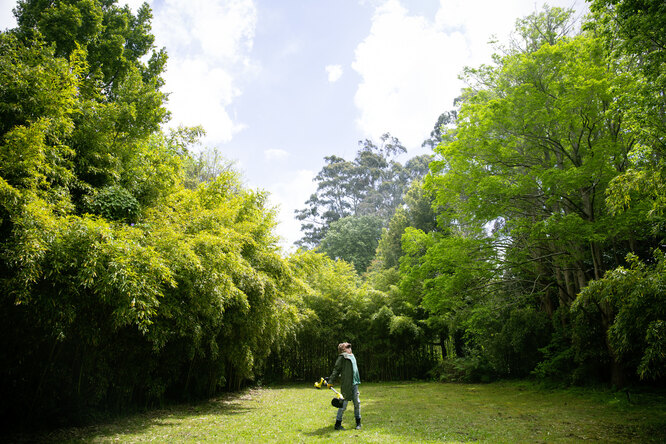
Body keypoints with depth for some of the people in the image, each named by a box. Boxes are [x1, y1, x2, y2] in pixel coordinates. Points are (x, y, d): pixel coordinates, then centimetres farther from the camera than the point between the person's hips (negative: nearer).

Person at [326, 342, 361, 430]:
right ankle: (338, 424, 8)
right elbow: (336, 369, -9)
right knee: (344, 403, -3)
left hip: (354, 383, 7)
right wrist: (331, 380, -15)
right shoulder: (342, 357, -7)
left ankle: (358, 422, 23)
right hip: (346, 384, -7)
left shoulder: (351, 356, 16)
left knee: (357, 402, 10)